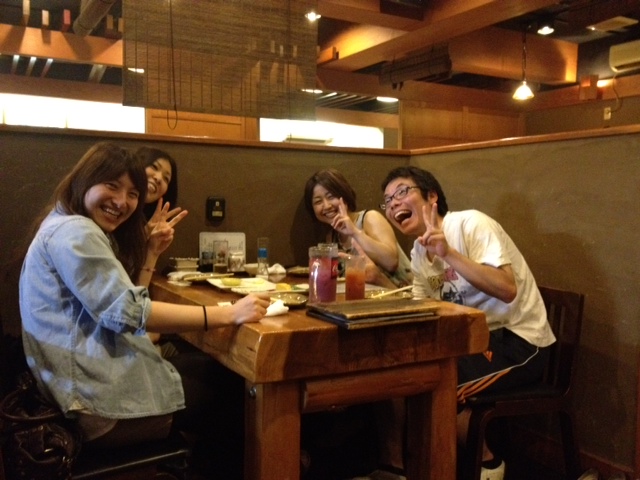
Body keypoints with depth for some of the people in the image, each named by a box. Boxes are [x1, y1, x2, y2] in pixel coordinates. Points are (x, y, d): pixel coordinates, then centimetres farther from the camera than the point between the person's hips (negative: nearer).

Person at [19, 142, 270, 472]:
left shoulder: (75, 229, 18)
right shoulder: (73, 231, -15)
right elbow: (127, 312, -26)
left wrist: (152, 250, 7)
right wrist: (229, 314, -26)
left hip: (96, 380, 10)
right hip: (99, 401, -10)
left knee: (215, 368, 8)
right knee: (230, 382, 2)